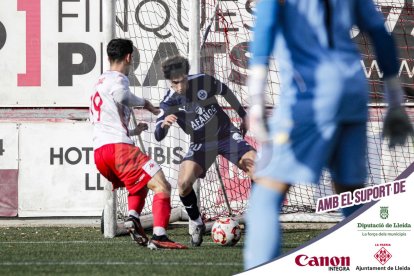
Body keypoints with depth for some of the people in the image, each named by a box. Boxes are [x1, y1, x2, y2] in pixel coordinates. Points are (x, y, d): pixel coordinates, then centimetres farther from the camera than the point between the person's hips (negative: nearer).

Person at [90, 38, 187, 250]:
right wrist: (145, 103, 2)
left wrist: (132, 131, 46)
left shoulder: (101, 82, 29)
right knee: (161, 186, -12)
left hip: (99, 152, 9)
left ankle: (133, 217, 3)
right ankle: (159, 236, -29)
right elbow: (120, 96, -18)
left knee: (140, 183, 30)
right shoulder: (117, 79, 1)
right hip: (117, 146, -9)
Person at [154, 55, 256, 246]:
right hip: (201, 144, 0)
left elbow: (225, 91, 5)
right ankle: (195, 223, 4)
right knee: (184, 183, -23)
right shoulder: (169, 103, -17)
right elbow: (158, 136, -20)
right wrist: (164, 124, -44)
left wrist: (243, 115, 12)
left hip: (227, 134, 0)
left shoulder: (202, 81, -16)